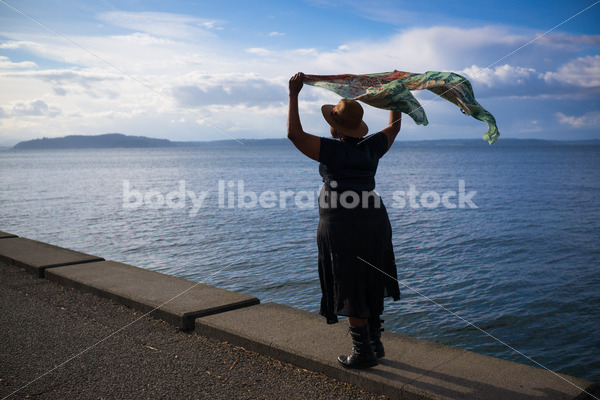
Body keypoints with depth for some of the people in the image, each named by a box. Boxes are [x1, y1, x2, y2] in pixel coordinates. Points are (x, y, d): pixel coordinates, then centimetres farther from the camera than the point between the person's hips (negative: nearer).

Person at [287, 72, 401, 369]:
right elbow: (394, 126, 24)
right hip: (373, 221, 7)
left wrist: (293, 95, -10)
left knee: (350, 289, 2)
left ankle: (363, 352, 10)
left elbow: (294, 133, -17)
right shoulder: (371, 147, 7)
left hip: (342, 224, -7)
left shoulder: (332, 150, -11)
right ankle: (375, 343, 26)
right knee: (369, 283, 16)